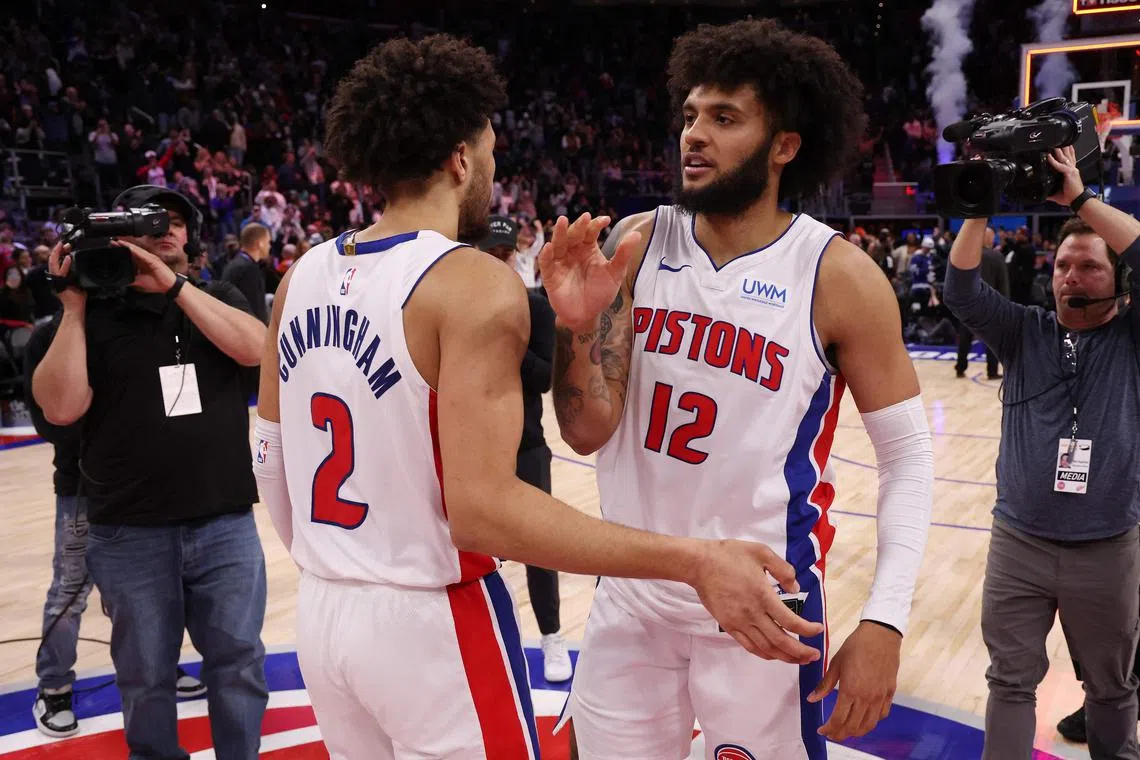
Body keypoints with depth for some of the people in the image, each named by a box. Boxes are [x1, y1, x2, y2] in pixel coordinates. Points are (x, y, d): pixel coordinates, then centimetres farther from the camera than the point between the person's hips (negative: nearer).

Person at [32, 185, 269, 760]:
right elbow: (59, 407, -11)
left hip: (226, 524, 1)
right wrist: (73, 307, -12)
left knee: (238, 663, 10)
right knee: (146, 678, 13)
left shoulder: (217, 298, 8)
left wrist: (175, 286, -16)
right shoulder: (95, 314, 1)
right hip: (129, 533, -1)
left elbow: (254, 348, -13)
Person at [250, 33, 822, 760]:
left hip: (323, 611, 7)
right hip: (431, 623, -7)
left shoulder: (303, 277, 2)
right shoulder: (475, 284, -18)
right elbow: (481, 507, -27)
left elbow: (270, 459, 9)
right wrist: (692, 561, -28)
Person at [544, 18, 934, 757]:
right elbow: (588, 432, -6)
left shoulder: (839, 275, -13)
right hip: (631, 597, 3)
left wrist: (885, 619, -12)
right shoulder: (636, 245, -4)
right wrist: (578, 325, -24)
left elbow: (909, 454, -5)